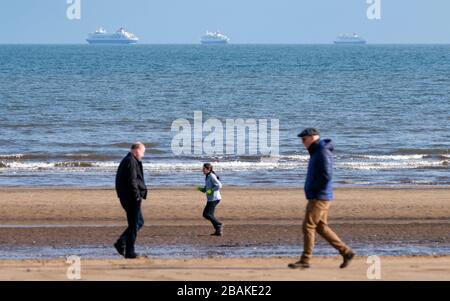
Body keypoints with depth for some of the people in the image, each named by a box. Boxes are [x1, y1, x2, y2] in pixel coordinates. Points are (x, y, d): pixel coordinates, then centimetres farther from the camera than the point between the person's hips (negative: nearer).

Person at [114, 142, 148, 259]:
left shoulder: (126, 161, 18)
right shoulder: (131, 162, -15)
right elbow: (132, 181, -22)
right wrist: (137, 196, -19)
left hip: (125, 197, 10)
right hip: (131, 198, -10)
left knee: (139, 222, 18)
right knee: (134, 224, -4)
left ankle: (121, 242, 11)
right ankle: (129, 251, -1)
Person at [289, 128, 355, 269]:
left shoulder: (323, 152, -15)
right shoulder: (317, 152, 17)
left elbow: (327, 176, -24)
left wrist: (313, 188, -13)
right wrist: (311, 189, 12)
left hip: (319, 198, -10)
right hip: (315, 197, 10)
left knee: (308, 226, -8)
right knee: (321, 227, 10)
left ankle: (305, 260, -4)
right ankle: (346, 252, 12)